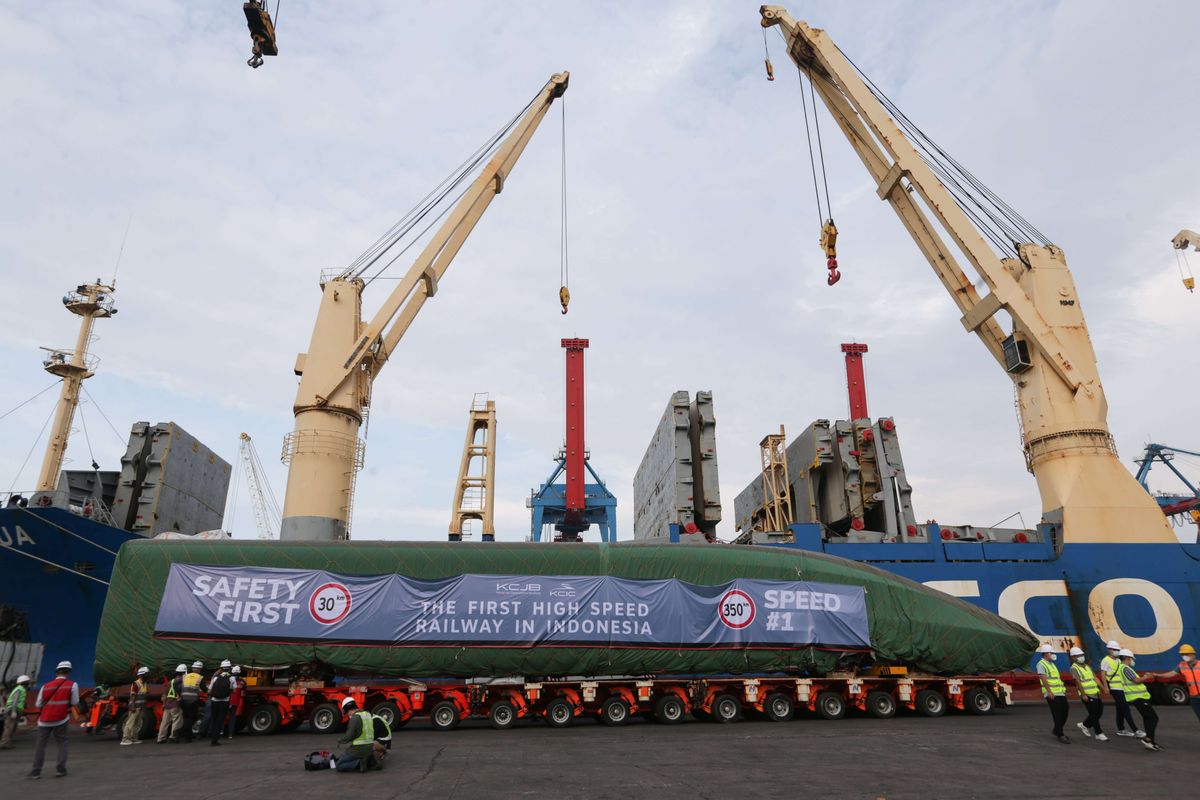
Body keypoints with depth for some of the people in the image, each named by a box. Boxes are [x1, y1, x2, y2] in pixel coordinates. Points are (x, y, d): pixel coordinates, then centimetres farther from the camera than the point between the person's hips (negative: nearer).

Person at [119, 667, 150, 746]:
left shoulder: (144, 684, 15)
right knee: (130, 723, -8)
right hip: (135, 707, -9)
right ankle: (125, 739, -6)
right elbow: (132, 695, -16)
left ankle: (134, 739, 13)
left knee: (138, 724, 9)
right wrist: (132, 706, -21)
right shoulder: (135, 684, -11)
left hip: (141, 707, 9)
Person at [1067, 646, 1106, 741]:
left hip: (1095, 693, 8)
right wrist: (1083, 694, -21)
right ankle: (1099, 734, 5)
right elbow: (1078, 682, -15)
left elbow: (1095, 677, 15)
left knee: (1099, 712, 10)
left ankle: (1084, 725, 27)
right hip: (1086, 695, -8)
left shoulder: (1087, 666, 16)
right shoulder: (1074, 668, -9)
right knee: (1093, 714, -4)